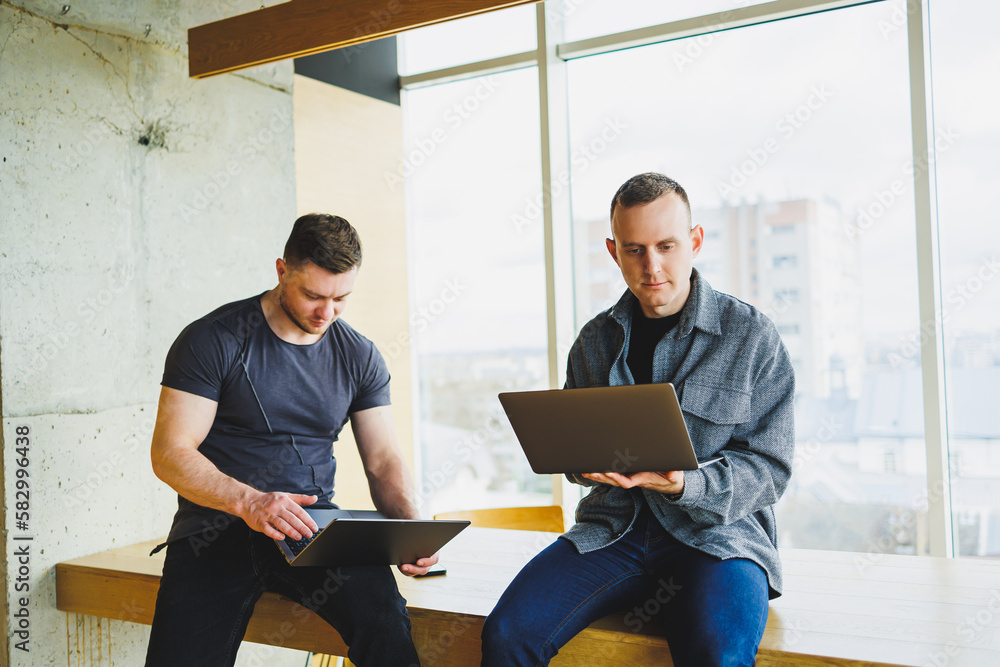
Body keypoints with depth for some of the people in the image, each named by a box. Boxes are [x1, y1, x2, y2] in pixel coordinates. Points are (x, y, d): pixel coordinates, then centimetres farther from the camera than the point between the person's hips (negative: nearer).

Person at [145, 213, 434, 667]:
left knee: (381, 610, -27)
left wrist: (412, 526, -10)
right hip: (218, 524, -1)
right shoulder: (211, 340, -3)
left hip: (312, 525, 2)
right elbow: (169, 453, -7)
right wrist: (248, 502, -24)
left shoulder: (359, 357, 9)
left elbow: (383, 461, 10)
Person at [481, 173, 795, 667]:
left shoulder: (751, 336, -1)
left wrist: (686, 486, -20)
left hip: (717, 533, -3)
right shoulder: (595, 340, 11)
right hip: (613, 528, 3)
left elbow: (769, 467, -2)